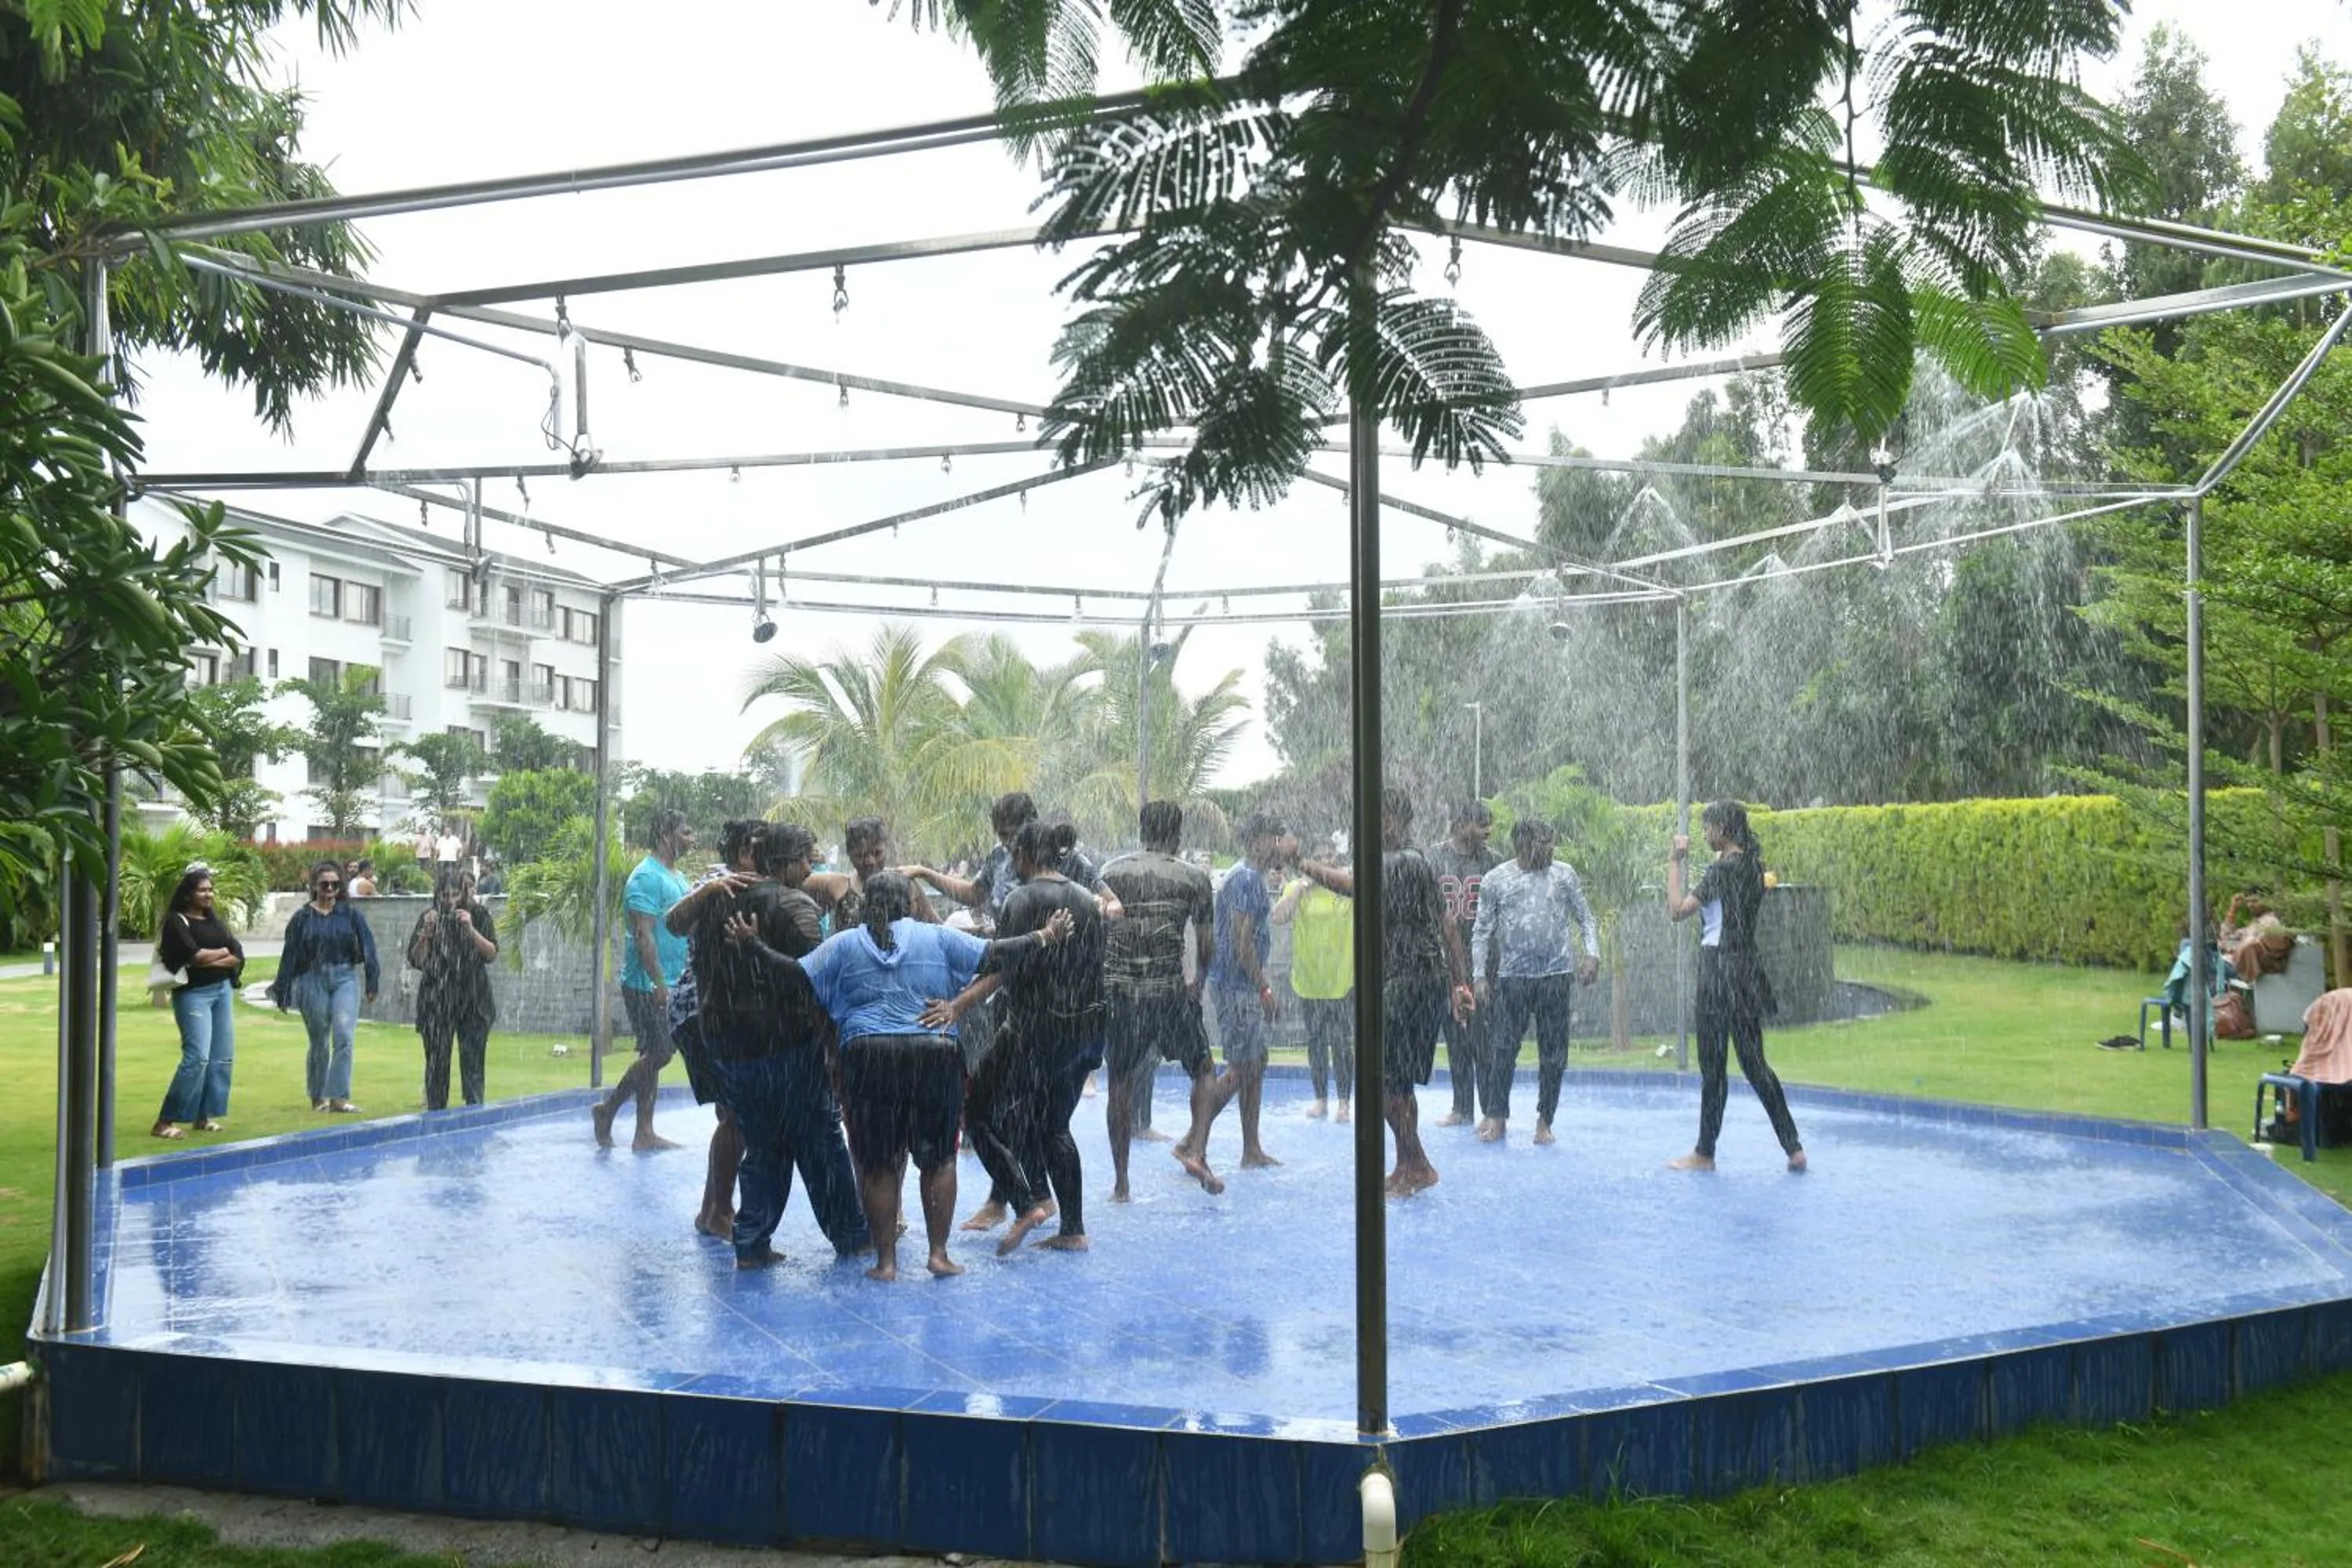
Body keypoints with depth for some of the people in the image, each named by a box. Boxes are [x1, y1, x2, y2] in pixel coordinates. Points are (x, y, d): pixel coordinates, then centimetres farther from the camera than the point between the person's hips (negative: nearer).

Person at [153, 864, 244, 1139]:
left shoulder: (215, 920, 15)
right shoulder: (176, 921, -4)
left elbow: (238, 957, 6)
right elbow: (193, 955, -17)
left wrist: (208, 960, -11)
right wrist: (223, 952, -1)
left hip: (223, 990, 7)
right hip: (193, 993, -7)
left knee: (223, 1057, 4)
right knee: (197, 1057, -16)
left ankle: (204, 1116, 13)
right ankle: (165, 1121, -10)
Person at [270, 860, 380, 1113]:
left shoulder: (350, 915, 3)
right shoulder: (303, 917, 2)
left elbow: (368, 947, 3)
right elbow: (289, 955, 4)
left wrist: (372, 983, -1)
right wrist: (282, 993, 4)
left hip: (345, 978, 0)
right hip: (313, 981, 0)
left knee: (344, 1037, -14)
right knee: (319, 1043, 10)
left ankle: (339, 1097, -13)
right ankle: (318, 1097, 25)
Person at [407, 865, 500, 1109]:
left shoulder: (479, 916, 2)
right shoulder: (429, 917, 4)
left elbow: (491, 954, -5)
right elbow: (415, 961, 2)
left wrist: (471, 929, -17)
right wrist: (426, 934, -12)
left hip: (473, 1001, -1)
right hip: (436, 1000, 1)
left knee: (472, 1060, 0)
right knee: (437, 1061, 2)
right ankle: (435, 1114, 8)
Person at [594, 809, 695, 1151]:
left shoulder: (677, 877, 16)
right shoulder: (647, 877, -15)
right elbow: (644, 934, -21)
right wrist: (659, 982, -25)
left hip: (670, 985, 9)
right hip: (647, 984, -9)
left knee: (656, 1055, 10)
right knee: (657, 1055, -6)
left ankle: (645, 1134, 14)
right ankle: (607, 1110, 10)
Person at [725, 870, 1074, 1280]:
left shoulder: (844, 944, 7)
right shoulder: (937, 937, 5)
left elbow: (799, 973, 1)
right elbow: (992, 953, 1)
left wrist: (755, 945, 8)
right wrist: (1044, 938, 8)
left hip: (868, 1059, 0)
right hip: (935, 1056, 0)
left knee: (878, 1164, 8)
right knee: (939, 1158, 12)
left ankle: (885, 1260, 10)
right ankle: (939, 1253, 12)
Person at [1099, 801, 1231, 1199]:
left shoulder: (1112, 872, 8)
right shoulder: (1194, 878, 3)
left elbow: (1098, 932, 9)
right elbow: (1207, 947, 6)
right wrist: (1197, 981, 24)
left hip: (1118, 990, 2)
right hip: (1170, 989, -2)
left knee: (1120, 1084, 10)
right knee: (1204, 1070, 14)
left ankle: (1121, 1181, 15)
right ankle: (1196, 1150, -5)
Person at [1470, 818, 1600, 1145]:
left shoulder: (1564, 874, 4)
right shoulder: (1495, 880, 1)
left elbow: (1584, 917, 9)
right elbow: (1481, 931, 4)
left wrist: (1592, 953, -5)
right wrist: (1480, 976, -2)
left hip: (1557, 975, 1)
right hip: (1512, 976, -1)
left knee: (1553, 1054, 5)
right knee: (1501, 1049, -1)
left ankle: (1544, 1121, 15)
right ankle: (1496, 1115, 12)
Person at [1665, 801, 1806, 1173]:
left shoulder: (1723, 867, -15)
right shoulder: (1752, 865, 11)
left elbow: (1678, 910, -18)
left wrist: (1675, 862, -11)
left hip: (1720, 967, -8)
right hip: (1747, 965, 8)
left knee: (1712, 1065, 1)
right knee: (1754, 1061, 11)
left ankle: (1704, 1153, 10)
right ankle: (1793, 1147, 8)